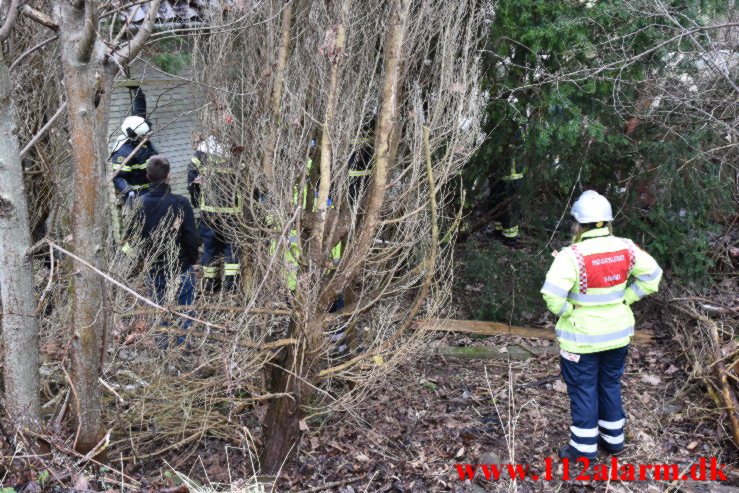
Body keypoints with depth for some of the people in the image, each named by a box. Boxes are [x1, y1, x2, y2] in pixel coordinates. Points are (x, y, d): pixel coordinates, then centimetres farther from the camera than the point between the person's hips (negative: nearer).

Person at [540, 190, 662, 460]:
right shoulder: (625, 248, -6)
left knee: (583, 389, 10)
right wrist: (625, 298, 6)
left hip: (582, 337, -5)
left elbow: (552, 294, -31)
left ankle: (584, 446, 20)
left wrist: (567, 311, -13)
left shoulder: (572, 256, -24)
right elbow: (651, 275, 5)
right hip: (618, 333, 5)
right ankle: (613, 438, 34)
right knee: (610, 383, 22)